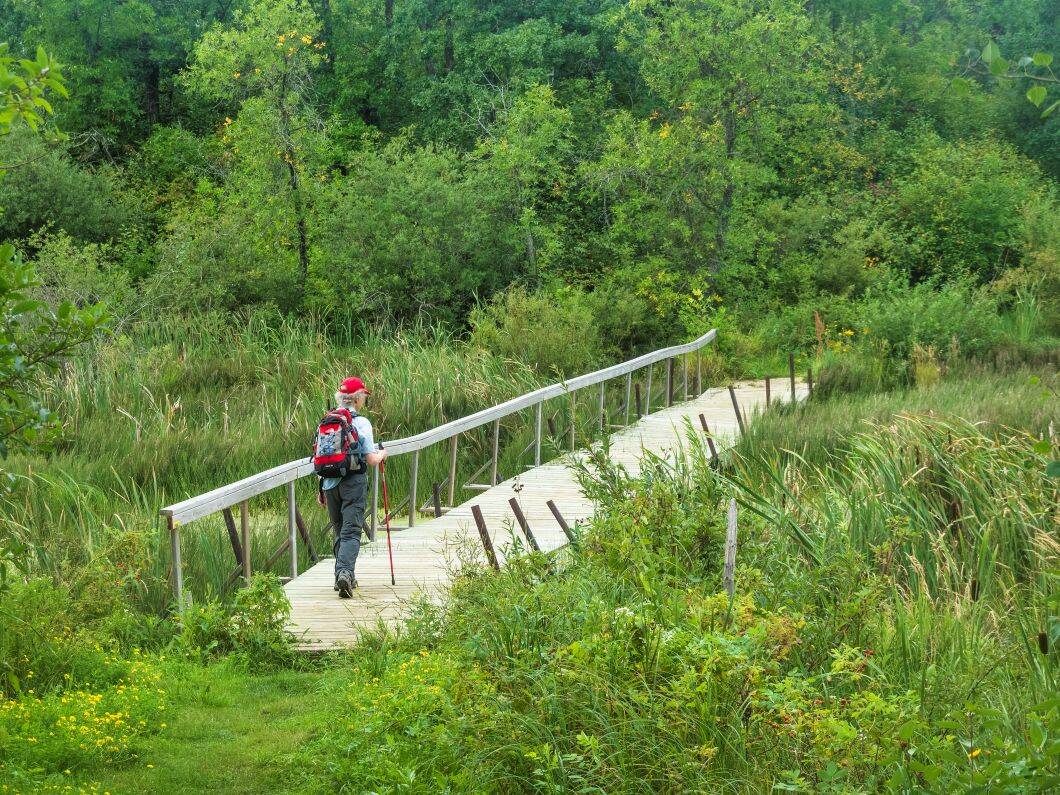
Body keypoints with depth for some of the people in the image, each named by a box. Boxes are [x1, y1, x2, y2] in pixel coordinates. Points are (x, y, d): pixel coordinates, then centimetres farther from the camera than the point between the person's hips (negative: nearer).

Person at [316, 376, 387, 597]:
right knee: (351, 531, -6)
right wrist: (381, 454, 14)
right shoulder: (361, 423, -8)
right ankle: (345, 571, -26)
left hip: (330, 483, 5)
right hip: (354, 482, -5)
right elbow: (371, 460, -9)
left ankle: (341, 576, 19)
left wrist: (321, 488, 17)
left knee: (339, 530, 17)